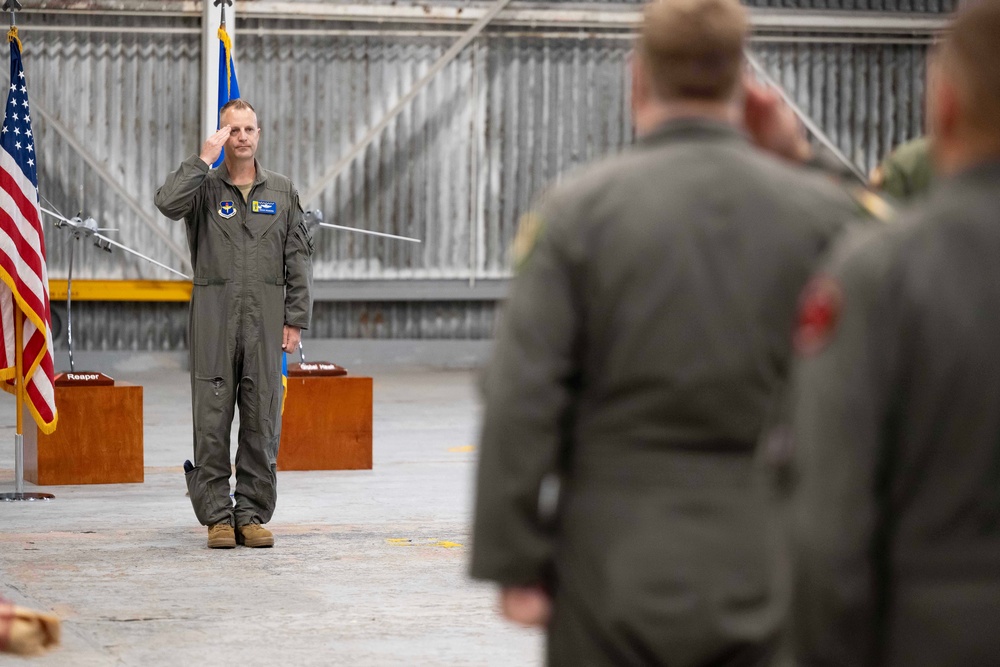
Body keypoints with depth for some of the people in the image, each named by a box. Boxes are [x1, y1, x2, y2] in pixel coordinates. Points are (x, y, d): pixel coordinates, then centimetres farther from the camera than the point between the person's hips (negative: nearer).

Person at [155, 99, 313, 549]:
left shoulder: (282, 191, 11)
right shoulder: (204, 186, 5)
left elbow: (299, 258, 10)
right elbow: (168, 203, -18)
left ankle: (252, 514, 9)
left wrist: (295, 318, 3)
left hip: (265, 318, 2)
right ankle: (216, 515, 2)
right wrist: (204, 159, -13)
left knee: (262, 418, 2)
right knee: (212, 417, -3)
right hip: (214, 317, -2)